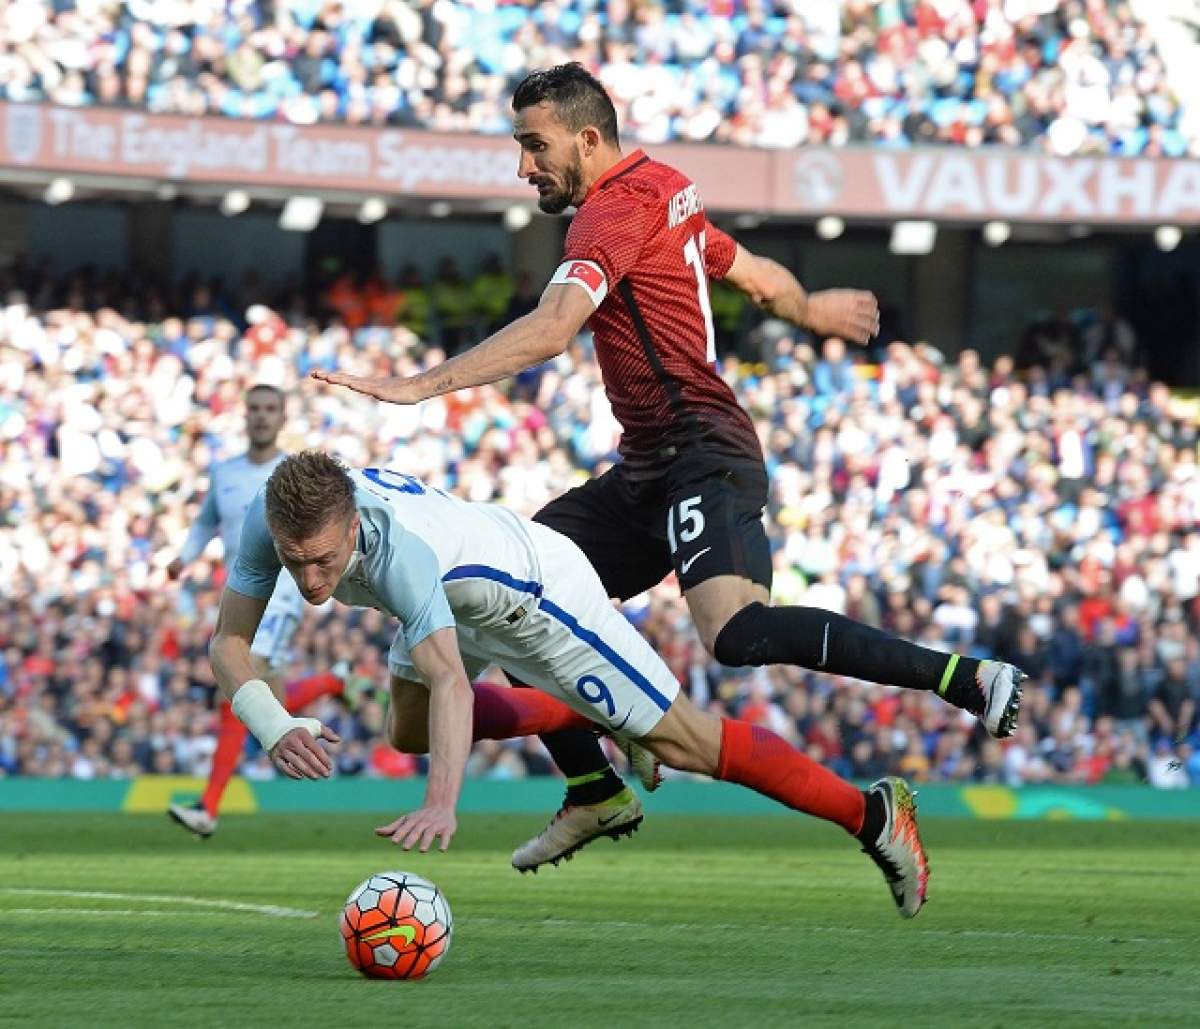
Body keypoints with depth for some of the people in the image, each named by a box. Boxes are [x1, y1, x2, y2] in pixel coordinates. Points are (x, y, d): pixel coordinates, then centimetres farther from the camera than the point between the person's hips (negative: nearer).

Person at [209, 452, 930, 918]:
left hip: (536, 589, -8)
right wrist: (275, 731, -37)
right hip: (460, 596, 8)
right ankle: (591, 722, 42)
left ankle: (872, 813, 9)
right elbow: (229, 642, -19)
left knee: (682, 741, -5)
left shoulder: (399, 548, -45)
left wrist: (441, 804, -70)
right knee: (409, 733, 27)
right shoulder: (271, 521, -27)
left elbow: (448, 681, -56)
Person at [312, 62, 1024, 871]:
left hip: (700, 457, -11)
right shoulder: (665, 191, 15)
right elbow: (760, 279, 29)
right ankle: (595, 792, 13)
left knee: (739, 634, -29)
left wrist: (421, 386, -29)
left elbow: (550, 331, -25)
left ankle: (967, 678, -23)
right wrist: (811, 310, 51)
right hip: (651, 471, 11)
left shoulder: (619, 206, -13)